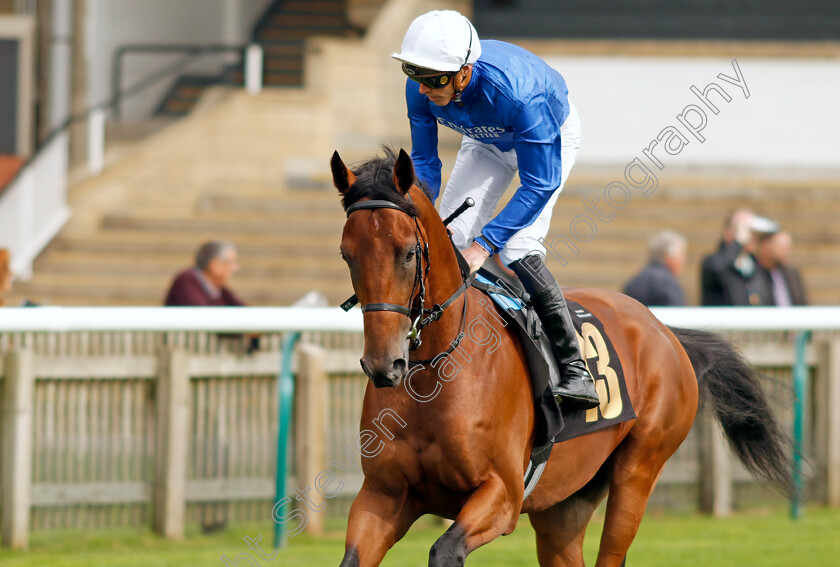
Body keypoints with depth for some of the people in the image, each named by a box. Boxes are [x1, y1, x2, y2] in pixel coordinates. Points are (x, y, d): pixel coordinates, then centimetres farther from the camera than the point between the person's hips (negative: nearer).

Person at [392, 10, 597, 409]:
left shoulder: (517, 92, -45)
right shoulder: (421, 90, -28)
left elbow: (540, 184, -38)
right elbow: (424, 161, -11)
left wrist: (485, 244, -42)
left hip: (552, 137, -6)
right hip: (486, 142, 6)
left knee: (517, 247, -23)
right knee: (449, 238, -8)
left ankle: (575, 371, -19)